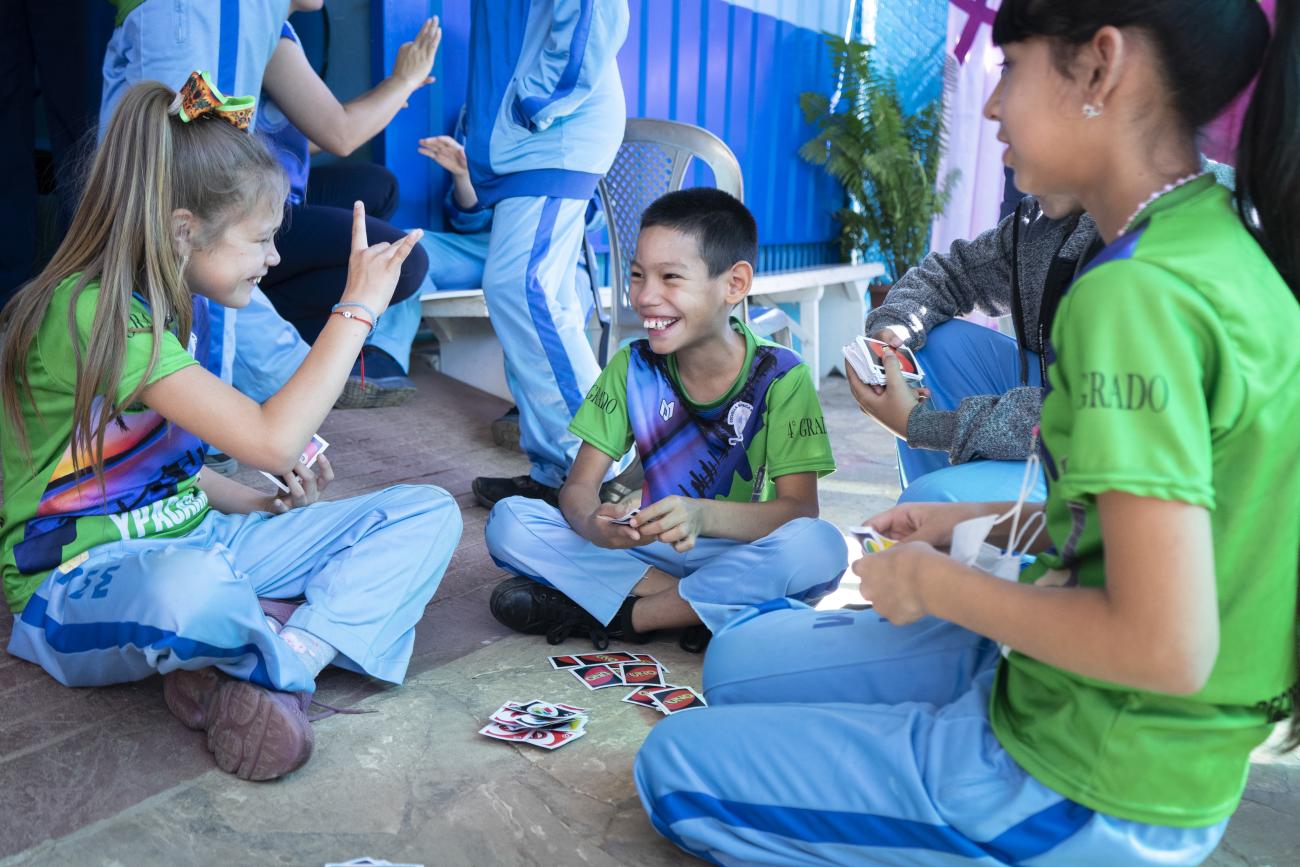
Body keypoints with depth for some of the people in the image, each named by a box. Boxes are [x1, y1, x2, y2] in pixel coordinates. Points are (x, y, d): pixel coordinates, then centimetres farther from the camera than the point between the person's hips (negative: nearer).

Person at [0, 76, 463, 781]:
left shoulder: (165, 306, 7)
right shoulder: (88, 313, -22)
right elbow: (271, 439, -30)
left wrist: (261, 502, 3)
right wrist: (357, 307, -23)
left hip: (194, 542, 8)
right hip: (83, 584, -8)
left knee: (427, 513, -6)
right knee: (189, 588, -47)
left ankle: (273, 667, -22)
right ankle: (314, 640, -12)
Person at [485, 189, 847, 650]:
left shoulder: (781, 378, -12)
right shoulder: (633, 367, -3)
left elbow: (799, 508, -19)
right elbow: (579, 485, -5)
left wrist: (702, 515, -38)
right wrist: (593, 524, -30)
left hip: (741, 553, -2)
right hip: (650, 548, 3)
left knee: (820, 547, -34)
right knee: (508, 521, -16)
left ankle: (626, 614, -20)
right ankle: (700, 606, -19)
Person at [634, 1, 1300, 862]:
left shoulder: (1138, 292, -28)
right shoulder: (1221, 244, 1)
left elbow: (1167, 646, -30)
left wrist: (936, 584, -14)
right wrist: (978, 522, 10)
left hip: (1092, 785, -9)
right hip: (1040, 673, 9)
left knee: (672, 766, 5)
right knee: (739, 657, 19)